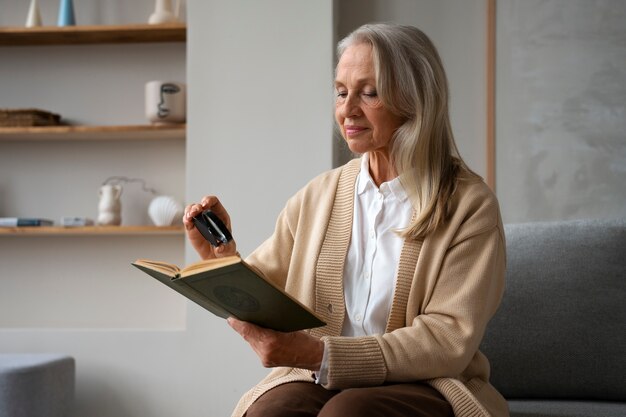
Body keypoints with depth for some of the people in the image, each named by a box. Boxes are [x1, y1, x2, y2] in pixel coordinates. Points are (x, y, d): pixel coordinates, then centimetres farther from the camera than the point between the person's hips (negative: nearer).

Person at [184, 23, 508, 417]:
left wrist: (320, 354, -23)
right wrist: (219, 257, -8)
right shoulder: (317, 196, 8)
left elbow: (450, 340, -13)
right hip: (320, 382, 3)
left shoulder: (469, 204, -5)